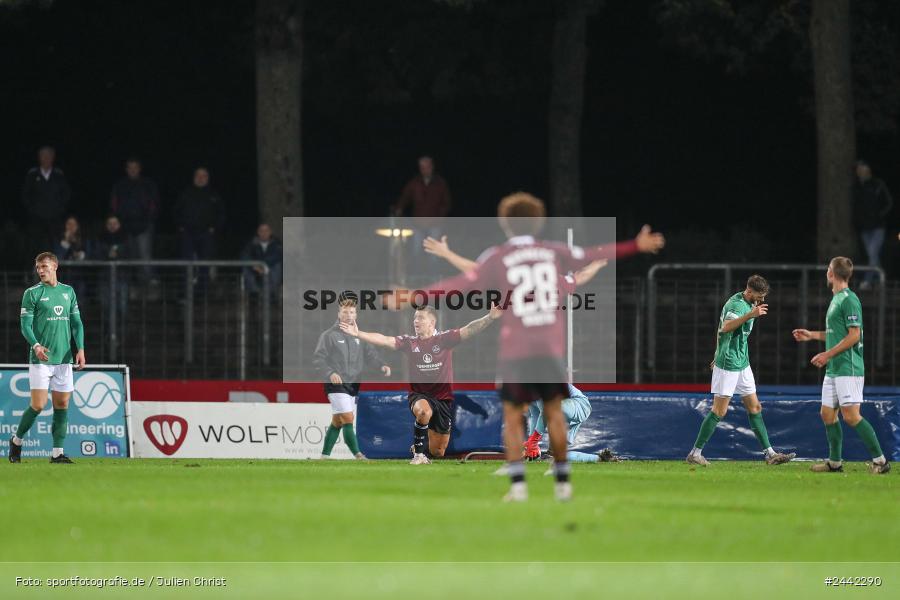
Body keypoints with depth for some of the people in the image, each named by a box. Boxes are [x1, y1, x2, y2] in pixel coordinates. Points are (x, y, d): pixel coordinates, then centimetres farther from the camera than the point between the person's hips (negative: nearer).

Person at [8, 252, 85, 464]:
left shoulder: (68, 292, 13)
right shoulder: (32, 293, 0)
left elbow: (76, 323, 14)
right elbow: (25, 325, -5)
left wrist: (80, 348, 1)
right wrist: (36, 346, -22)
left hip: (64, 358, 4)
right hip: (40, 359, -4)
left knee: (62, 405, 1)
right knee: (38, 405, -8)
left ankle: (57, 452, 5)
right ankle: (17, 440, 13)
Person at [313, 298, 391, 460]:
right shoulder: (329, 335, -4)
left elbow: (370, 354, 10)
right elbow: (318, 358, -8)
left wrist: (382, 365, -10)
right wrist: (330, 373, -24)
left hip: (353, 384, 6)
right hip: (336, 385, -6)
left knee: (337, 422, 11)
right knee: (348, 419, -16)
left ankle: (325, 455, 19)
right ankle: (358, 455, -20)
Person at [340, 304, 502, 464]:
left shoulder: (444, 338, -6)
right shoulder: (409, 342, -1)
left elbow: (468, 330, -16)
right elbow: (384, 340, -10)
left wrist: (490, 318, -31)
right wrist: (358, 334, -21)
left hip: (443, 398, 1)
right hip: (419, 396, -1)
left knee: (438, 452, 6)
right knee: (424, 411, -40)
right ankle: (419, 453, -21)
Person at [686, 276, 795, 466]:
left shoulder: (747, 304, 11)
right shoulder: (737, 305, -20)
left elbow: (720, 330, 21)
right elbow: (725, 328, -40)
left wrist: (719, 354, 26)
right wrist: (750, 315, -50)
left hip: (742, 363, 10)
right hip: (727, 365, -10)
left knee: (755, 408, 8)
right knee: (719, 411, -5)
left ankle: (769, 454, 9)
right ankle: (695, 454, 3)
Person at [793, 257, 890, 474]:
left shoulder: (849, 300, -13)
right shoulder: (836, 299, 16)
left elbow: (854, 335, -17)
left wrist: (827, 354, -17)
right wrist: (811, 335, 28)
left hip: (848, 368, -10)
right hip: (833, 369, 10)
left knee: (851, 415, -12)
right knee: (828, 414, 10)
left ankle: (880, 460, -8)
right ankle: (835, 462, 18)